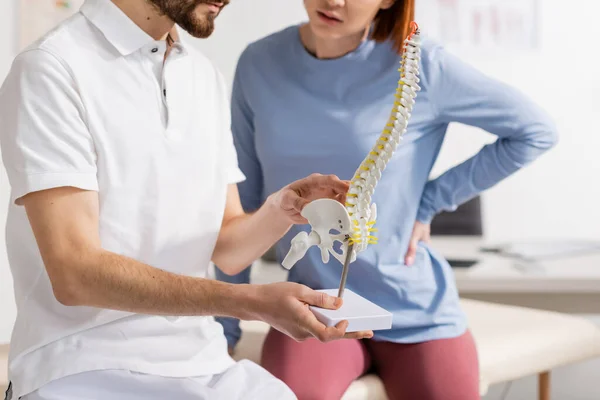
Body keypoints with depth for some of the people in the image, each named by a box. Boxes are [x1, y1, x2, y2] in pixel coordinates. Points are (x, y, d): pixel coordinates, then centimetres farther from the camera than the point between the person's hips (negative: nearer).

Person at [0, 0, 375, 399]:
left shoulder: (207, 77, 13)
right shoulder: (50, 70, -10)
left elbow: (226, 249, 12)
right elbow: (74, 272, -18)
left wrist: (280, 211, -10)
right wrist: (248, 300, -25)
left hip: (204, 362, 7)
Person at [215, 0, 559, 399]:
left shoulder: (418, 65, -12)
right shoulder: (259, 65, -3)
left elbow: (536, 131, -4)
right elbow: (241, 201, 4)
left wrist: (430, 201, -8)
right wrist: (223, 323, 3)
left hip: (414, 311, -1)